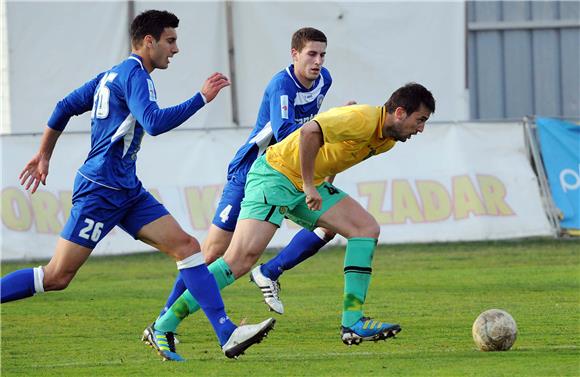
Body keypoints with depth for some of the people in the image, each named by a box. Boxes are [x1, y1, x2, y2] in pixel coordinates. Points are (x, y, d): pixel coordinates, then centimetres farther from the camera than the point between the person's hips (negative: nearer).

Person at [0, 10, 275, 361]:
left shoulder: (112, 75, 17)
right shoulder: (134, 75, -12)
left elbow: (65, 106, 22)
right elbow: (154, 122, -26)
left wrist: (44, 155, 29)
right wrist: (202, 98, -21)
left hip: (127, 191, 10)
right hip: (101, 188, -10)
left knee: (187, 246, -2)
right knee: (57, 276, -9)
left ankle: (227, 333, -8)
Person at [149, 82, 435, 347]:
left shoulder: (387, 139, 8)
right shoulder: (363, 120, -22)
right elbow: (310, 132, -35)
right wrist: (309, 187, -27)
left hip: (310, 185, 9)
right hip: (275, 176, -9)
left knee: (367, 228, -3)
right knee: (241, 258, -20)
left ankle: (353, 323, -3)